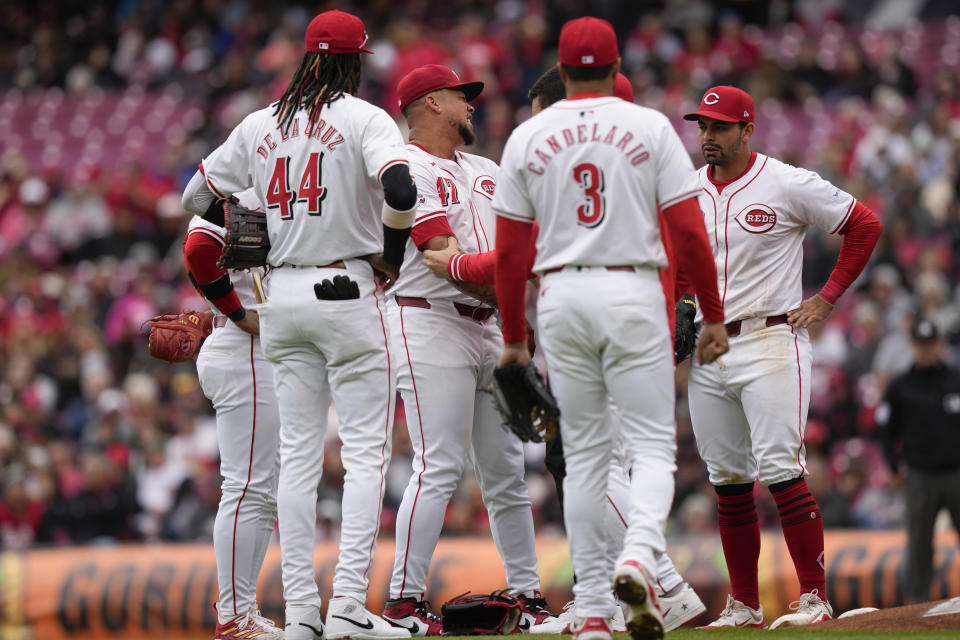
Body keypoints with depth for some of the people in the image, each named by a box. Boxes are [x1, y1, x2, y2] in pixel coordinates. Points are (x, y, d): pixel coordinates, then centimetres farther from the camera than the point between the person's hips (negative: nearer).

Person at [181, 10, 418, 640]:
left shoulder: (261, 126, 9)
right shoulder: (364, 119, -6)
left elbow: (197, 194, 16)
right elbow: (401, 190, -22)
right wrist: (391, 255, -6)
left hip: (282, 298, 5)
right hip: (348, 293, -5)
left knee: (298, 455, 8)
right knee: (366, 452, -2)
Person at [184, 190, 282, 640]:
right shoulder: (242, 193, -11)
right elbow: (198, 249, -26)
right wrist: (239, 313, -19)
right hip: (246, 355, -11)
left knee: (264, 494, 13)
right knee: (249, 488, -10)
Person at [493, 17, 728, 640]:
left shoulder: (528, 137, 5)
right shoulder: (650, 128, 0)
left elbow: (510, 251, 5)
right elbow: (689, 230, -5)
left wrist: (514, 336, 13)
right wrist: (714, 316, 3)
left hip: (561, 298, 2)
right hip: (634, 293, -2)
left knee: (584, 454, 9)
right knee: (652, 443, 2)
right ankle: (640, 555, -27)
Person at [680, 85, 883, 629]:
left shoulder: (788, 185, -5)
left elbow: (865, 225, 1)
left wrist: (828, 298, -2)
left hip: (772, 343, -5)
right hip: (707, 353, 6)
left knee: (780, 471, -14)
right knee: (728, 481, 7)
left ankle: (815, 598, -10)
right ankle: (744, 605, 13)